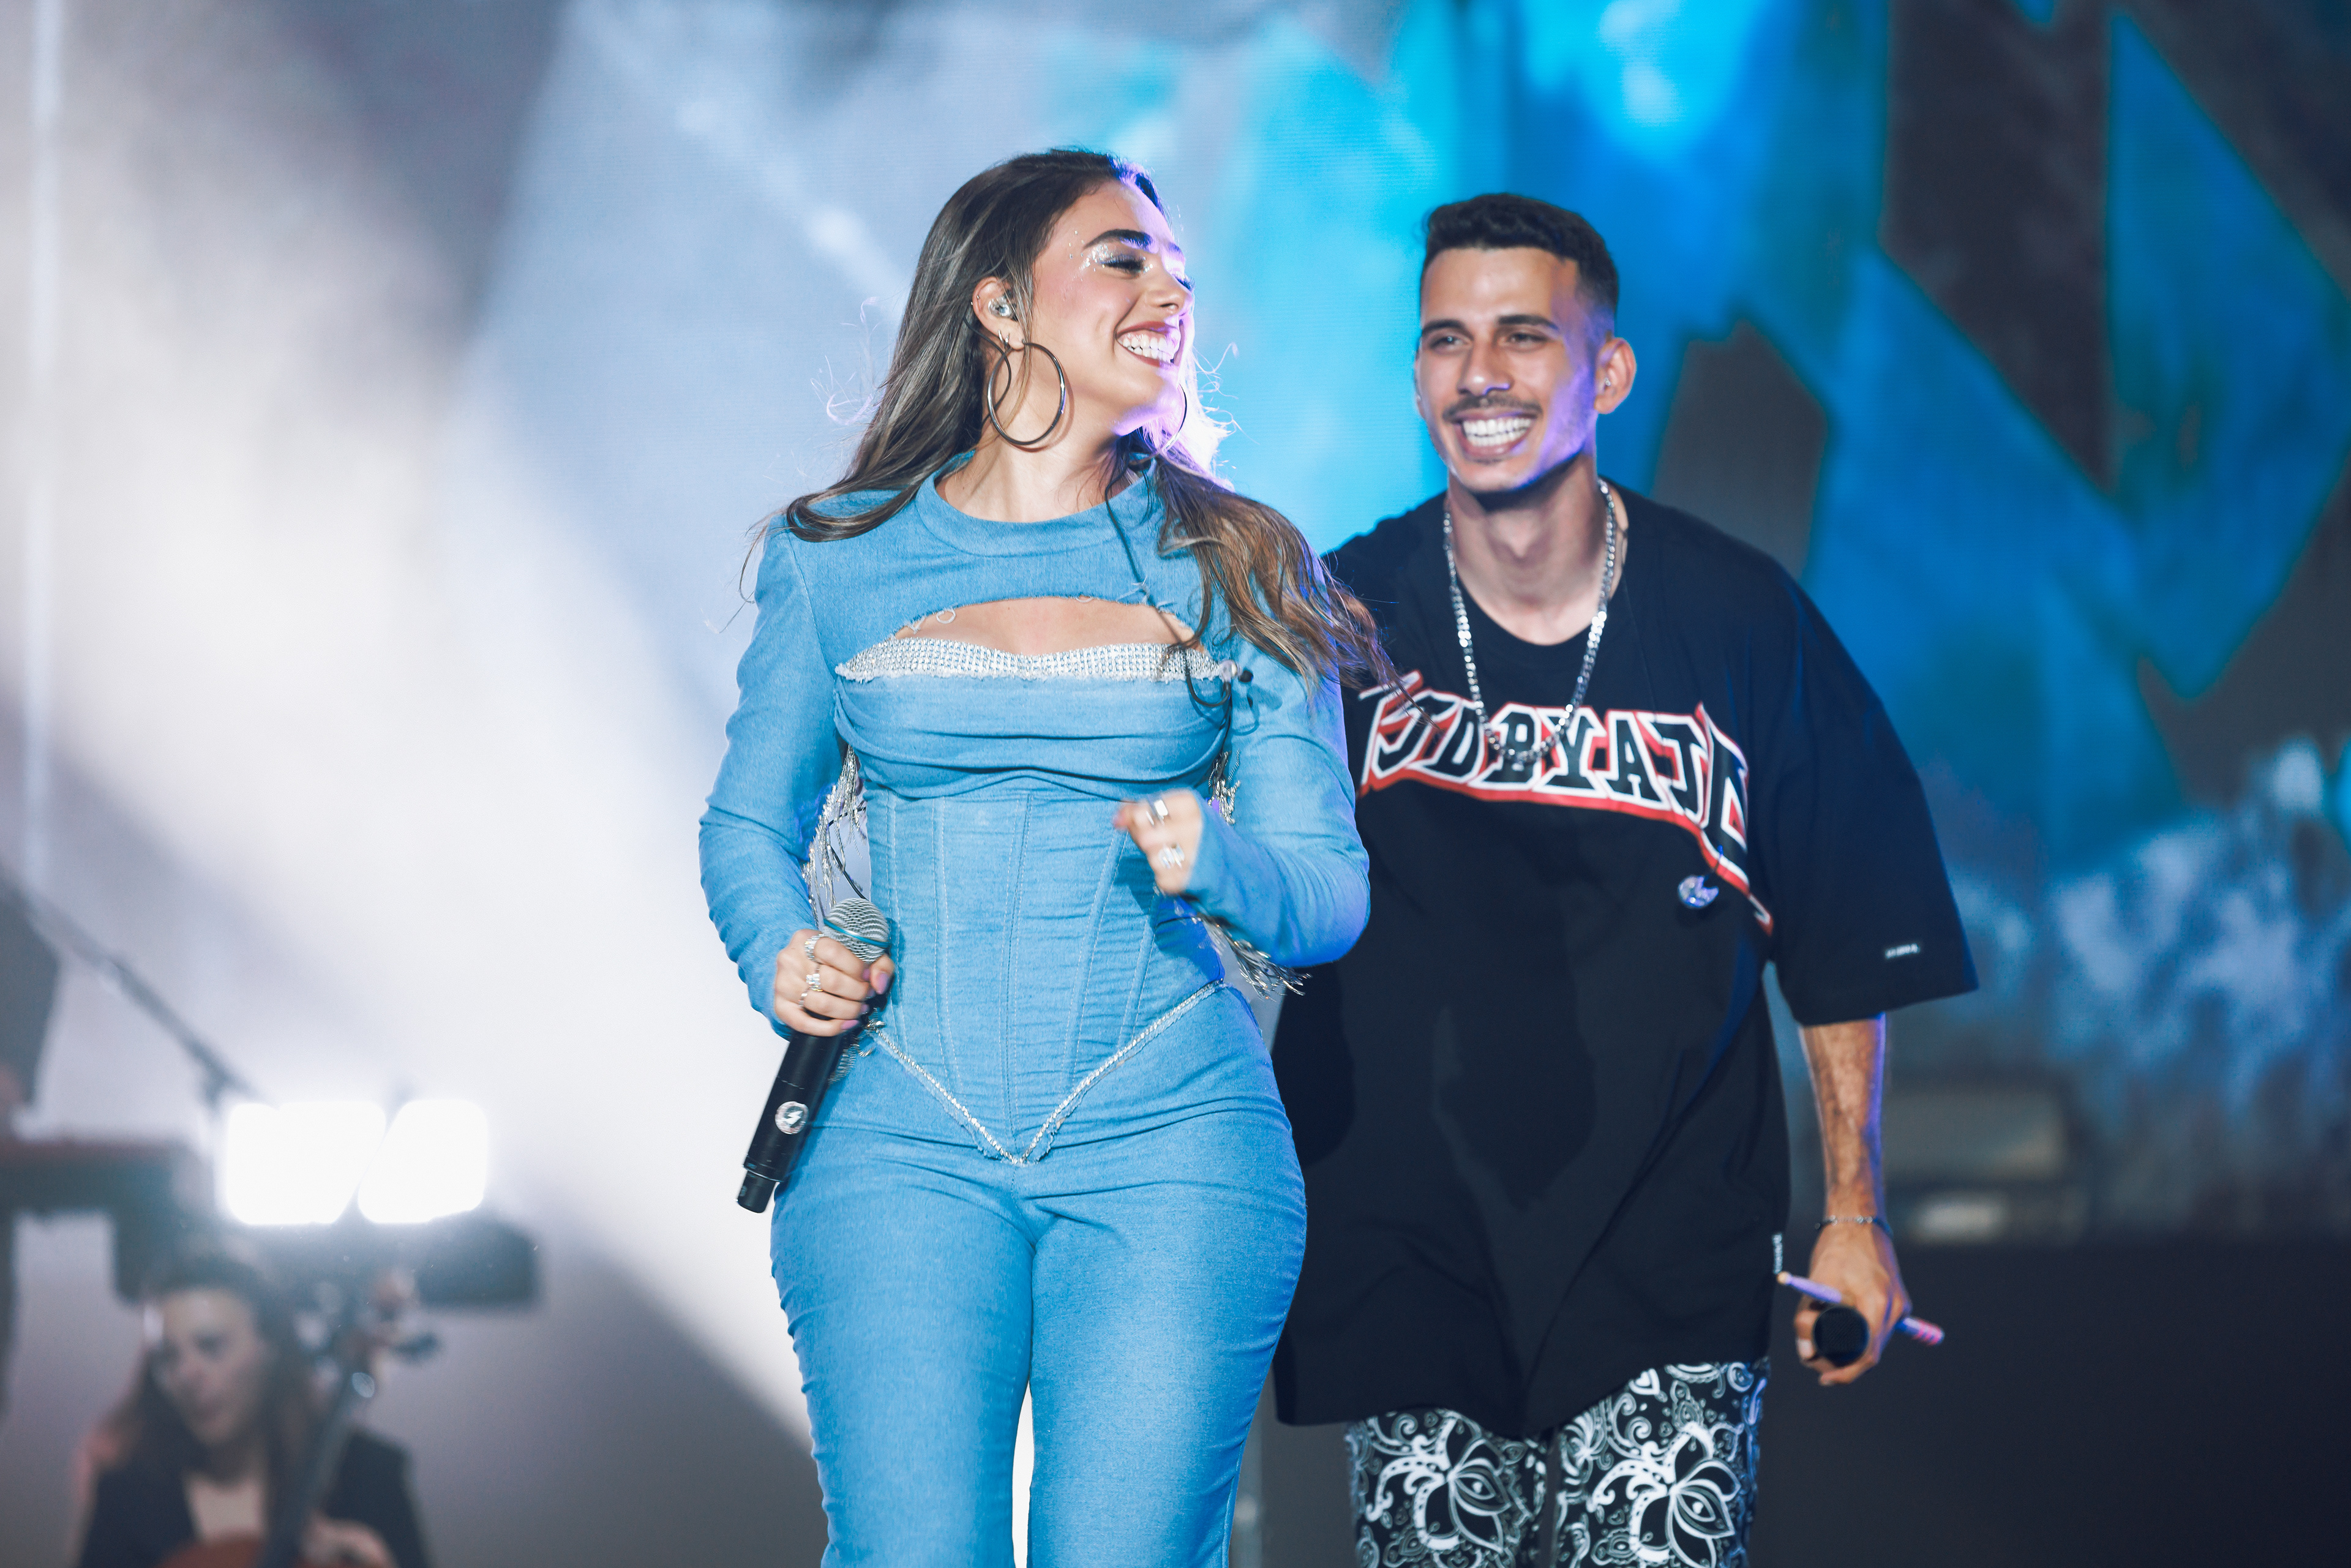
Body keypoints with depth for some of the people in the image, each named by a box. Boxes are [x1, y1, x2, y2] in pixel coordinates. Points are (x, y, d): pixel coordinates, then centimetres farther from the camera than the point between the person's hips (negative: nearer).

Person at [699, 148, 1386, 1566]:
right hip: (902, 1142, 0)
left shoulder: (1235, 569, 9)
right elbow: (752, 824, 18)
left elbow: (1332, 891, 6)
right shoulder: (840, 559, 8)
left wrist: (1211, 863, -15)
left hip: (1170, 1141, 0)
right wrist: (780, 956, -3)